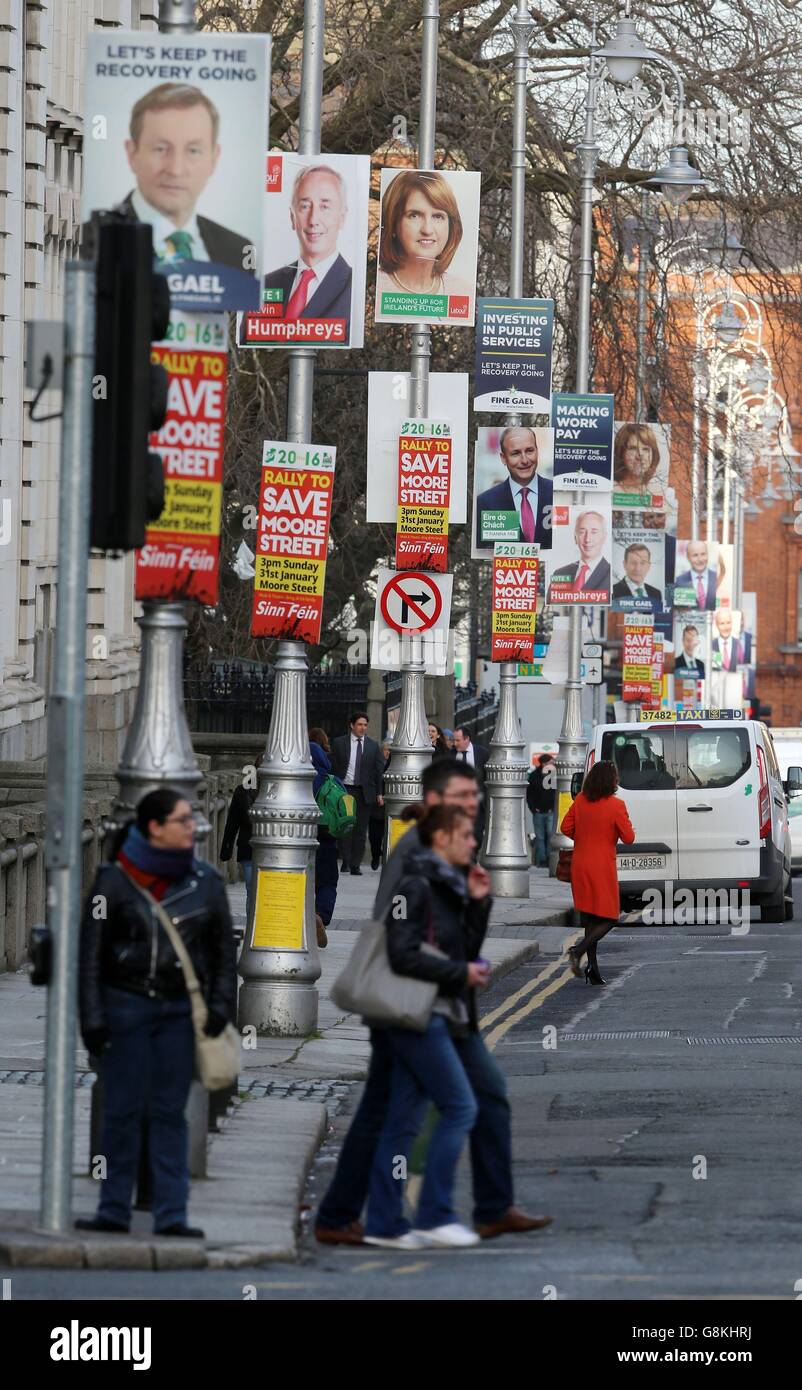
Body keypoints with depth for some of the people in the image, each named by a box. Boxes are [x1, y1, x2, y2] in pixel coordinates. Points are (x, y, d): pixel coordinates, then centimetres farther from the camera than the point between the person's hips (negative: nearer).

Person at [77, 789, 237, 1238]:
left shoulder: (205, 881, 6)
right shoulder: (115, 880, -2)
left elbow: (223, 950, 13)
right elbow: (91, 953, 0)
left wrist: (221, 1005, 1)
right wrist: (92, 1018, -5)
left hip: (180, 1010, 2)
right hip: (126, 1003, -2)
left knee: (170, 1113, 1)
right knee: (123, 1111, -1)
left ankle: (172, 1214, 1)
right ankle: (114, 1211, 6)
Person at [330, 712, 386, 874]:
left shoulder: (373, 746, 9)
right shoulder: (339, 743, 5)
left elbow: (379, 770, 9)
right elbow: (333, 767, 4)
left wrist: (379, 793, 2)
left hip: (365, 792, 1)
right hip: (345, 789, -1)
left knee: (361, 829, 1)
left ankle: (355, 864, 5)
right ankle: (346, 860, 1)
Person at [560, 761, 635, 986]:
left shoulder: (580, 801, 0)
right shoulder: (615, 806, -15)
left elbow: (566, 828, 5)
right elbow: (628, 838, -10)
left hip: (580, 865, 6)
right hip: (603, 866, -6)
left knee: (589, 917, 12)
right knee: (609, 918, 3)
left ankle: (593, 968, 12)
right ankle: (579, 950, -19)